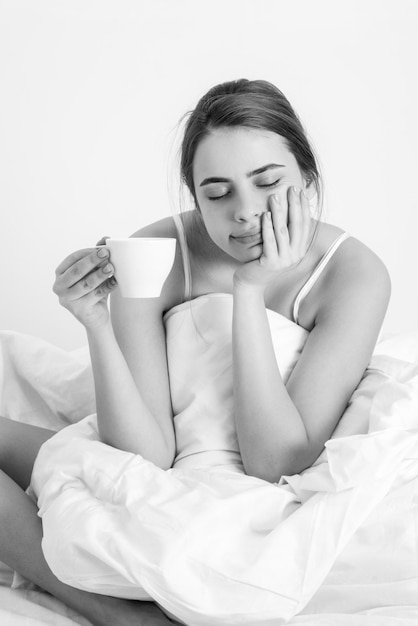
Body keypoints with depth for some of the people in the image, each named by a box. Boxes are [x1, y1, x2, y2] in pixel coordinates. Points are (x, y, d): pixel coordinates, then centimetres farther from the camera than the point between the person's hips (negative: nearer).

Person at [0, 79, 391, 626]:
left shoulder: (356, 274, -15)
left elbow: (276, 463, -18)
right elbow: (145, 458, -13)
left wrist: (250, 291, -24)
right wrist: (97, 325, -27)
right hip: (153, 492, 4)